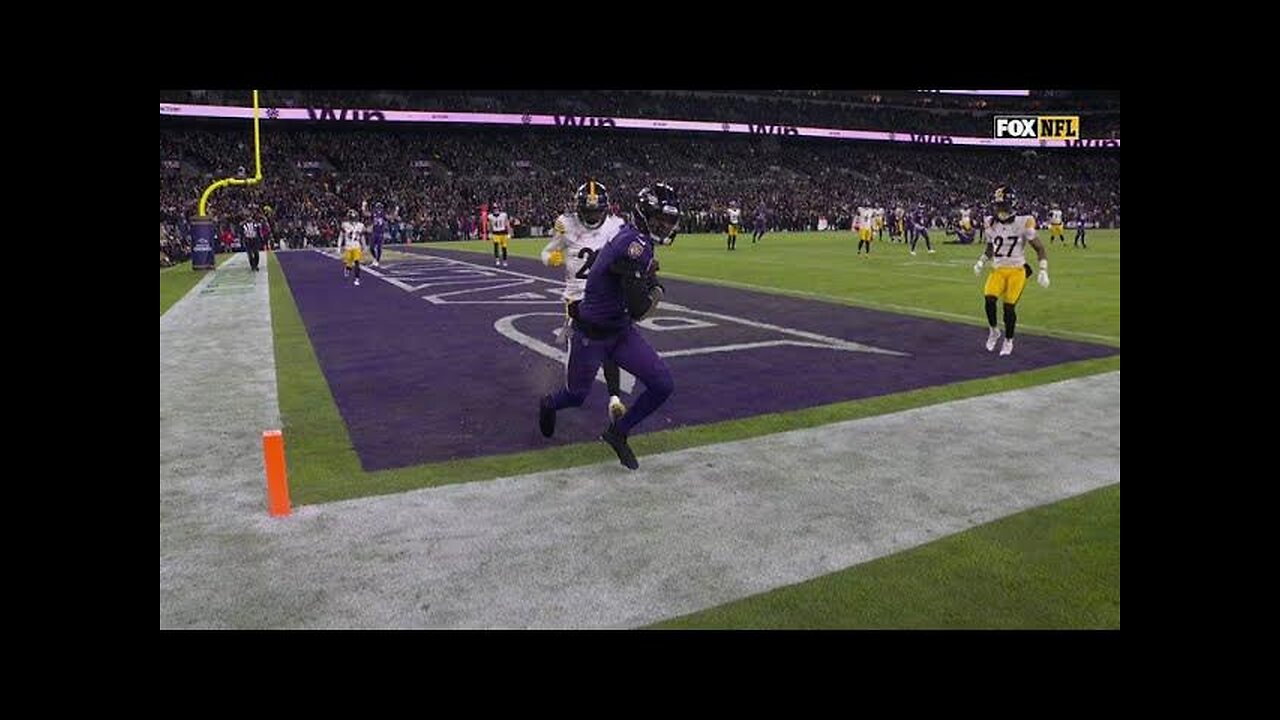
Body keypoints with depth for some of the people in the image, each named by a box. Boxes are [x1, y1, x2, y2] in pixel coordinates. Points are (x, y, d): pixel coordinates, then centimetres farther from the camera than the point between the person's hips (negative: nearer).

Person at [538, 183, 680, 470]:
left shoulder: (628, 236, 1)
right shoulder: (635, 245, -29)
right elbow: (638, 309, -31)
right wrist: (656, 289, -13)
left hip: (621, 331, 8)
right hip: (591, 335, -8)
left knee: (663, 386, -2)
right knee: (576, 396, 14)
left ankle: (618, 433, 18)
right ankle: (548, 404, 50)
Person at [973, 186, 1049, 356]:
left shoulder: (1023, 224, -10)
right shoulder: (992, 224, 3)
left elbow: (1039, 248, -4)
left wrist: (1043, 271, -13)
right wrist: (980, 262, 6)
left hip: (1017, 270, -3)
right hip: (998, 270, 3)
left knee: (1009, 306, -7)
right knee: (989, 298, -19)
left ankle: (1008, 341, 16)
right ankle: (993, 331, 6)